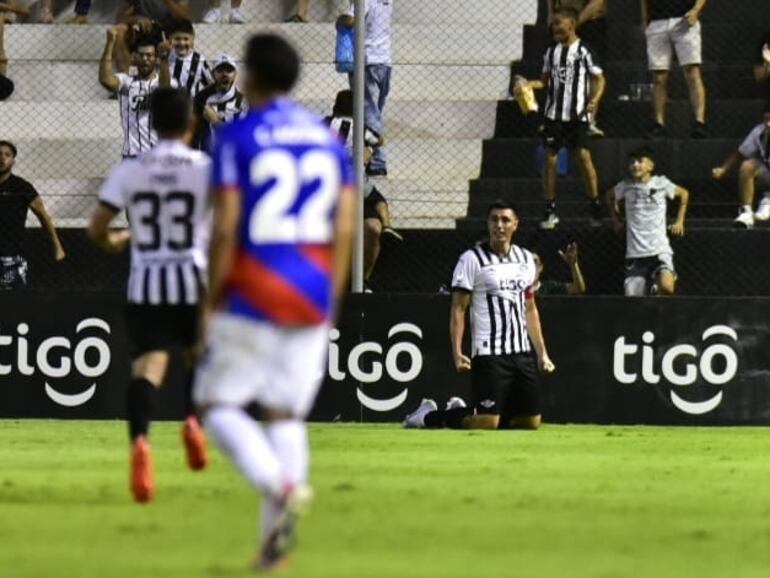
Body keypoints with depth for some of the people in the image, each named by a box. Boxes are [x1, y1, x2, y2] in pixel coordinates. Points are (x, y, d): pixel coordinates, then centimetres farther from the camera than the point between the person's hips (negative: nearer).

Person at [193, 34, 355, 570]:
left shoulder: (236, 138, -7)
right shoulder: (330, 139, 8)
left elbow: (226, 229, -12)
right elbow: (344, 230, 6)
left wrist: (212, 301, -4)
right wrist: (330, 302, 14)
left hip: (253, 298, -5)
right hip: (312, 298, 5)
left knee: (219, 405, 6)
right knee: (287, 414, 11)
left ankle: (282, 486, -20)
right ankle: (275, 540, 3)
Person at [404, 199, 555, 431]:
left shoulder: (525, 258, 13)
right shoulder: (472, 259, -6)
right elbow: (458, 308, -8)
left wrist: (542, 353, 17)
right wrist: (457, 353, -18)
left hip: (522, 352, 7)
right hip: (489, 353, -7)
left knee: (531, 421, 7)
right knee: (486, 422, -16)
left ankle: (460, 410, 25)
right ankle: (429, 416, 10)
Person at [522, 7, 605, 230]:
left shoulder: (583, 51, -6)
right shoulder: (552, 51, 9)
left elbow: (599, 79, -3)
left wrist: (594, 100, -18)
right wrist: (530, 84, -3)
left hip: (578, 113, -5)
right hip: (554, 113, 5)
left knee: (583, 156, -9)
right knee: (550, 159, 2)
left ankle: (595, 207, 0)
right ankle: (550, 210, 9)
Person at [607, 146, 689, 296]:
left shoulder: (661, 183, 0)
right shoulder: (626, 186, 5)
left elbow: (683, 193, 19)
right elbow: (610, 196, 28)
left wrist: (679, 221, 15)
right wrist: (616, 220, 23)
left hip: (659, 250, -2)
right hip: (634, 254, 2)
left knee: (666, 287, -26)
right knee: (632, 297, -3)